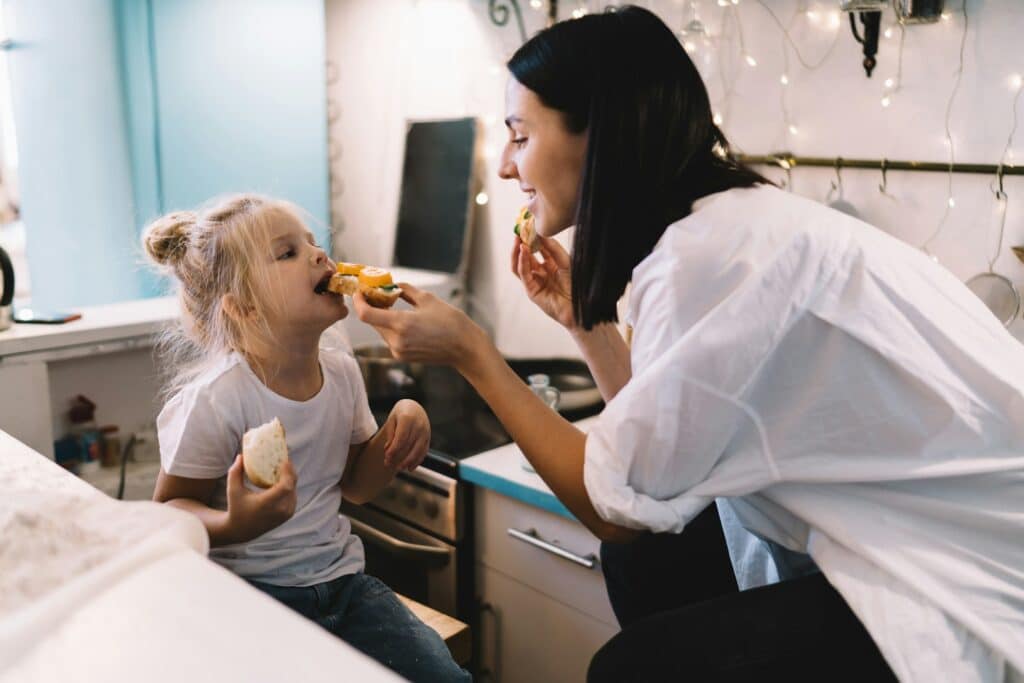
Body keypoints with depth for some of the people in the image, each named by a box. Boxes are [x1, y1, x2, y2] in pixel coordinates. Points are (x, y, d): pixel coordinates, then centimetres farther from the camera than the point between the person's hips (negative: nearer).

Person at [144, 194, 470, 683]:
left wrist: (402, 425, -8)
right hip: (252, 592, -5)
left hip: (340, 577, 5)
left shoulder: (342, 371, -1)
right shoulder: (215, 400, -20)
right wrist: (233, 526, -31)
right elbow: (168, 509, -11)